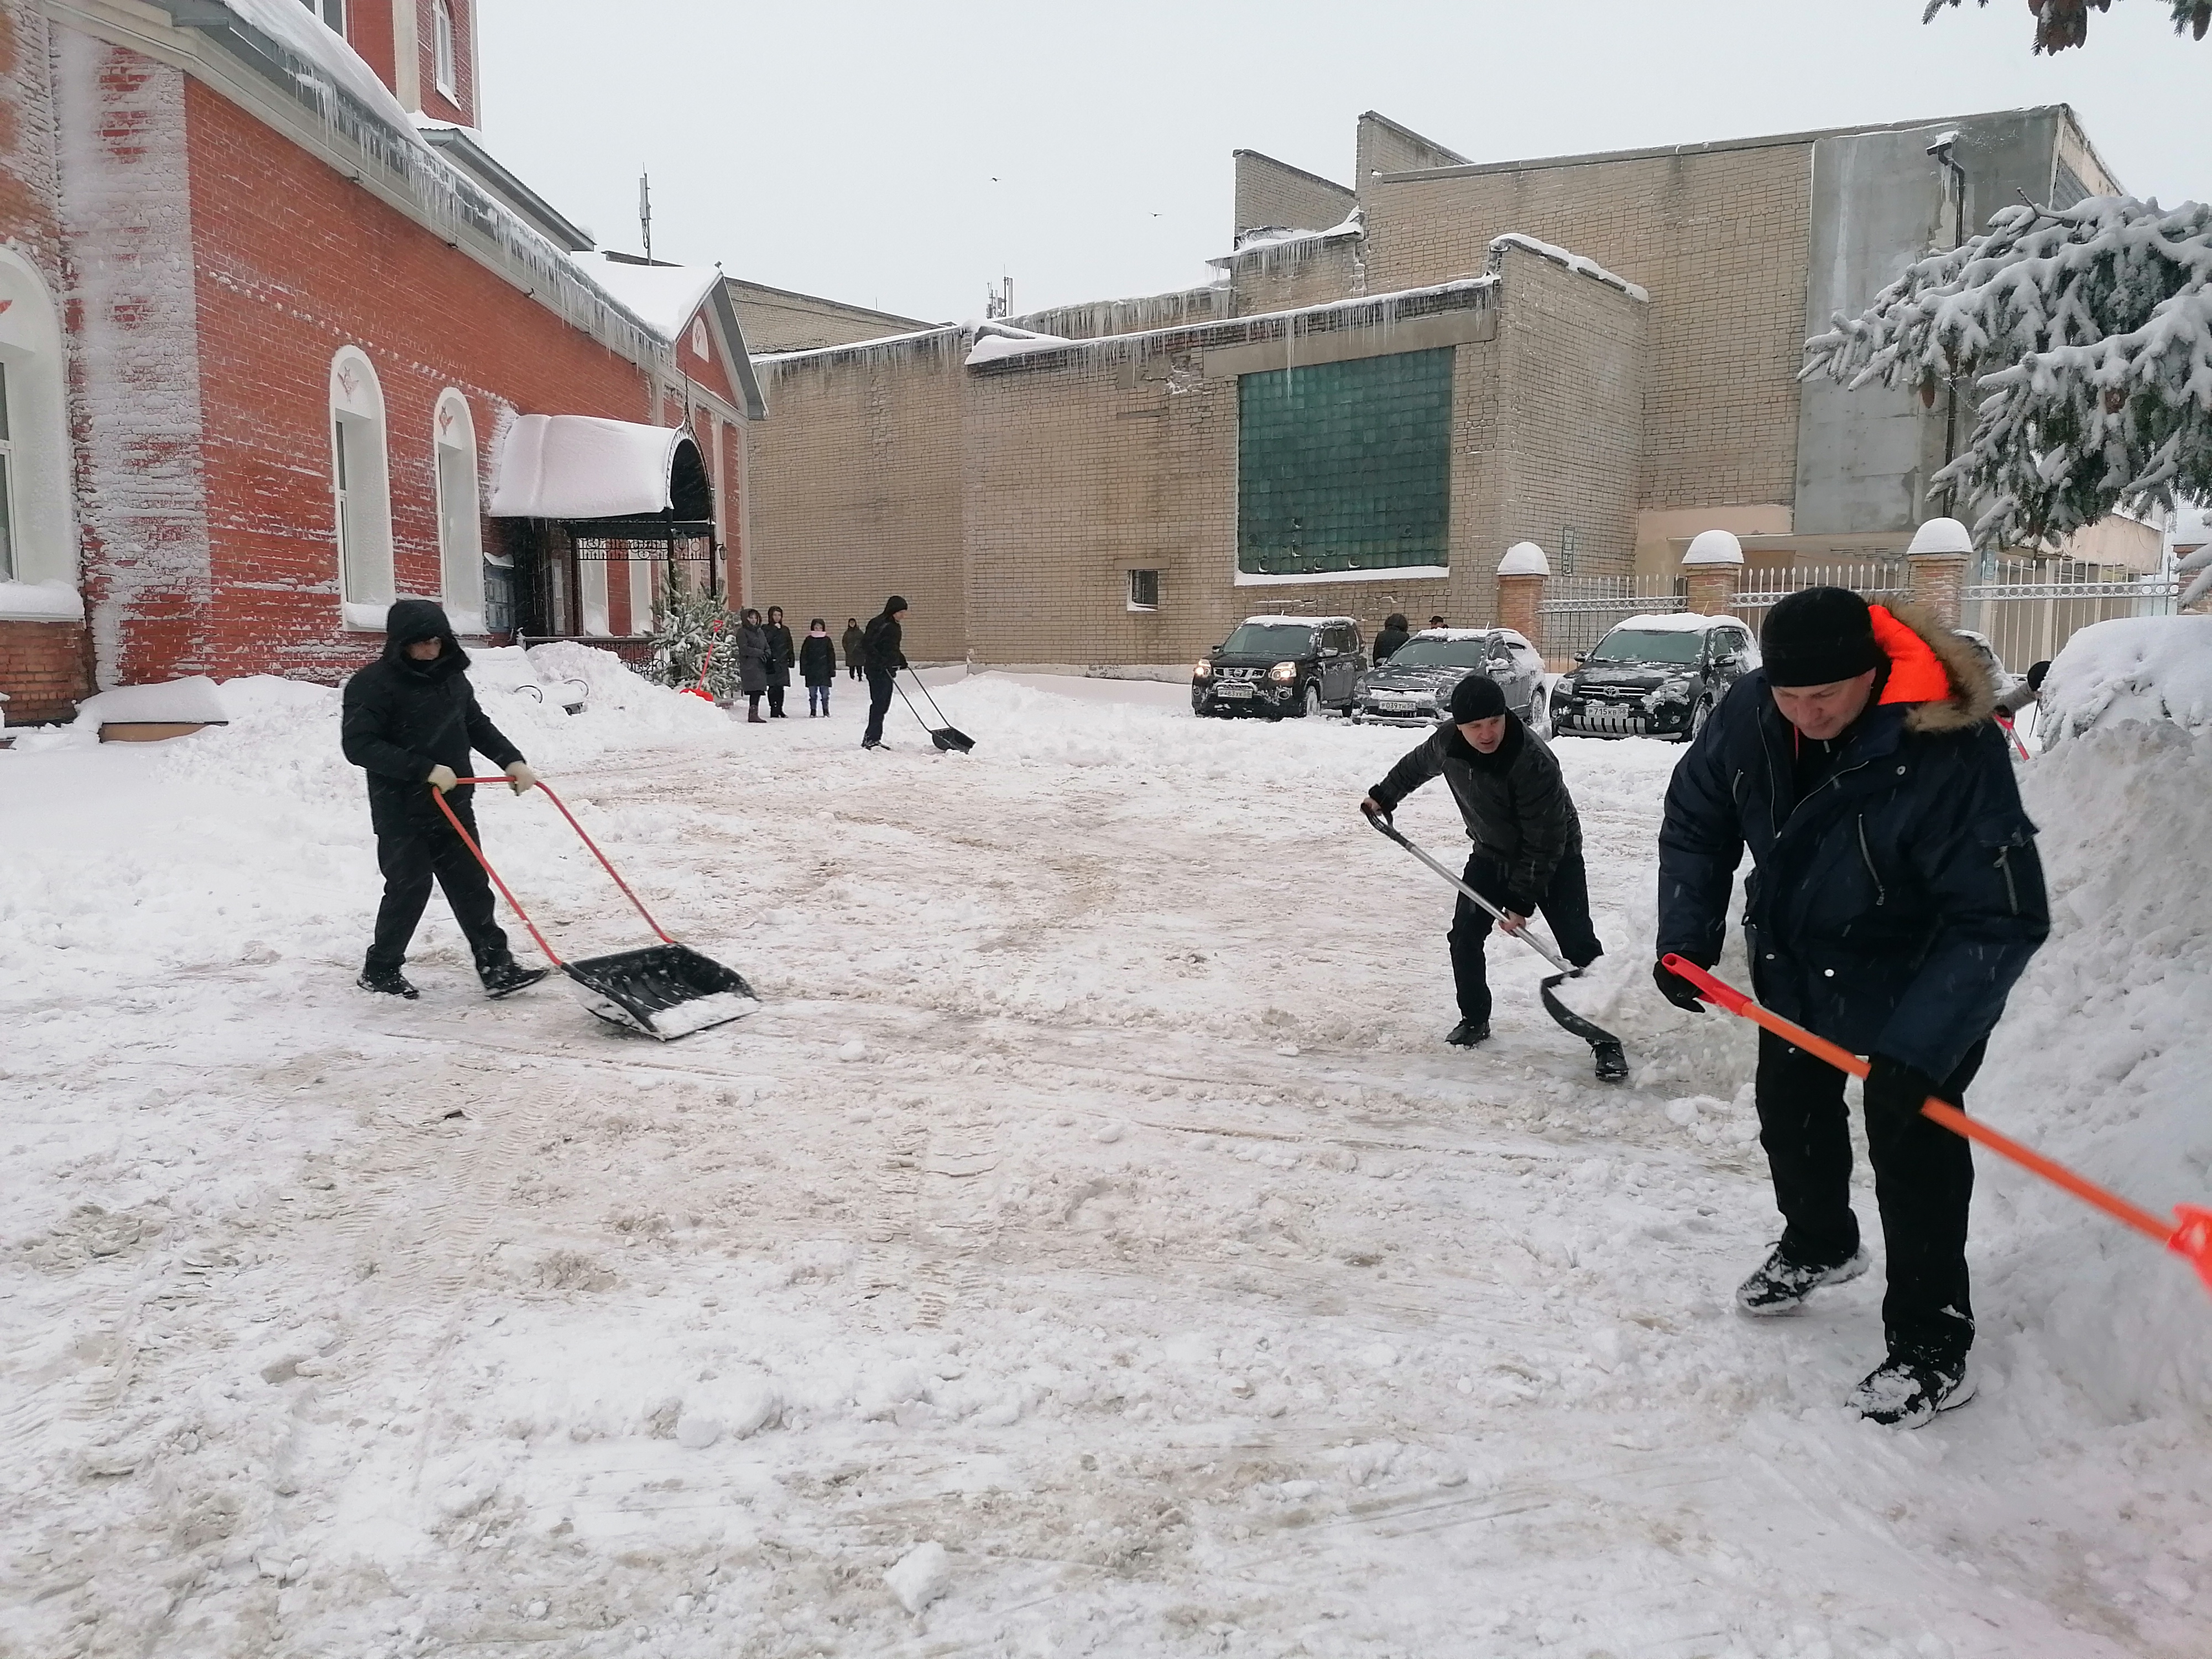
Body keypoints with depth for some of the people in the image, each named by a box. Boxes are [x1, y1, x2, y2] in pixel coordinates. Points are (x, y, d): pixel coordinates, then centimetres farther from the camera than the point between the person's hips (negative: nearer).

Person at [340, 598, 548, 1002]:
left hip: (454, 803, 6)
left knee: (472, 885, 3)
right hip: (402, 810, -6)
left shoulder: (451, 676, 9)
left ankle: (497, 968, 4)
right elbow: (359, 745, -20)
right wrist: (425, 770, -26)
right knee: (409, 888, -1)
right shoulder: (373, 684, -12)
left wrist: (512, 760, 3)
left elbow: (477, 725, 19)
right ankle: (379, 971, 17)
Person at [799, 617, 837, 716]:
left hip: (824, 671, 0)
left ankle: (826, 711, 14)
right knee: (813, 693, 5)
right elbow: (803, 656, 3)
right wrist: (803, 670, -3)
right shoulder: (809, 640, 3)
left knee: (825, 692, 2)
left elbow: (831, 656, 5)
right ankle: (813, 711, 12)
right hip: (811, 671, 0)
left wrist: (832, 670, 1)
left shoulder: (827, 640, 3)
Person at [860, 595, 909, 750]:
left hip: (888, 670, 10)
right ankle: (871, 739, -10)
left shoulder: (895, 626, 17)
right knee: (879, 703, -12)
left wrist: (901, 660, 17)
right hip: (878, 671, -10)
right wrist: (879, 661, -25)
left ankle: (873, 739, 18)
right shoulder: (879, 624, -14)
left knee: (883, 705, 11)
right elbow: (866, 644, -21)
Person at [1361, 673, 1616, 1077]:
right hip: (1492, 854, 6)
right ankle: (1475, 1020, 20)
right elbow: (1416, 766, 9)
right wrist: (1384, 796, 20)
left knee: (1579, 945, -13)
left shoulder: (1534, 762, -36)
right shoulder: (1446, 742, -18)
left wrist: (1523, 901, -27)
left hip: (1554, 858, -5)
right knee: (1465, 936, 0)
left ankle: (1607, 1042, -8)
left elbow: (1544, 842, -29)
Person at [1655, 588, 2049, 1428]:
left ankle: (1931, 1352, 13)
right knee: (1790, 1110, 22)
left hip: (1912, 984, -6)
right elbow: (1696, 823, -2)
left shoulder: (1952, 751, -35)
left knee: (1912, 1149, -4)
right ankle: (1819, 1245, 50)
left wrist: (1919, 1051, -39)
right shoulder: (1749, 712, -19)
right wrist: (1686, 939, -12)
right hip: (1795, 965, 6)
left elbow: (2001, 921, -33)